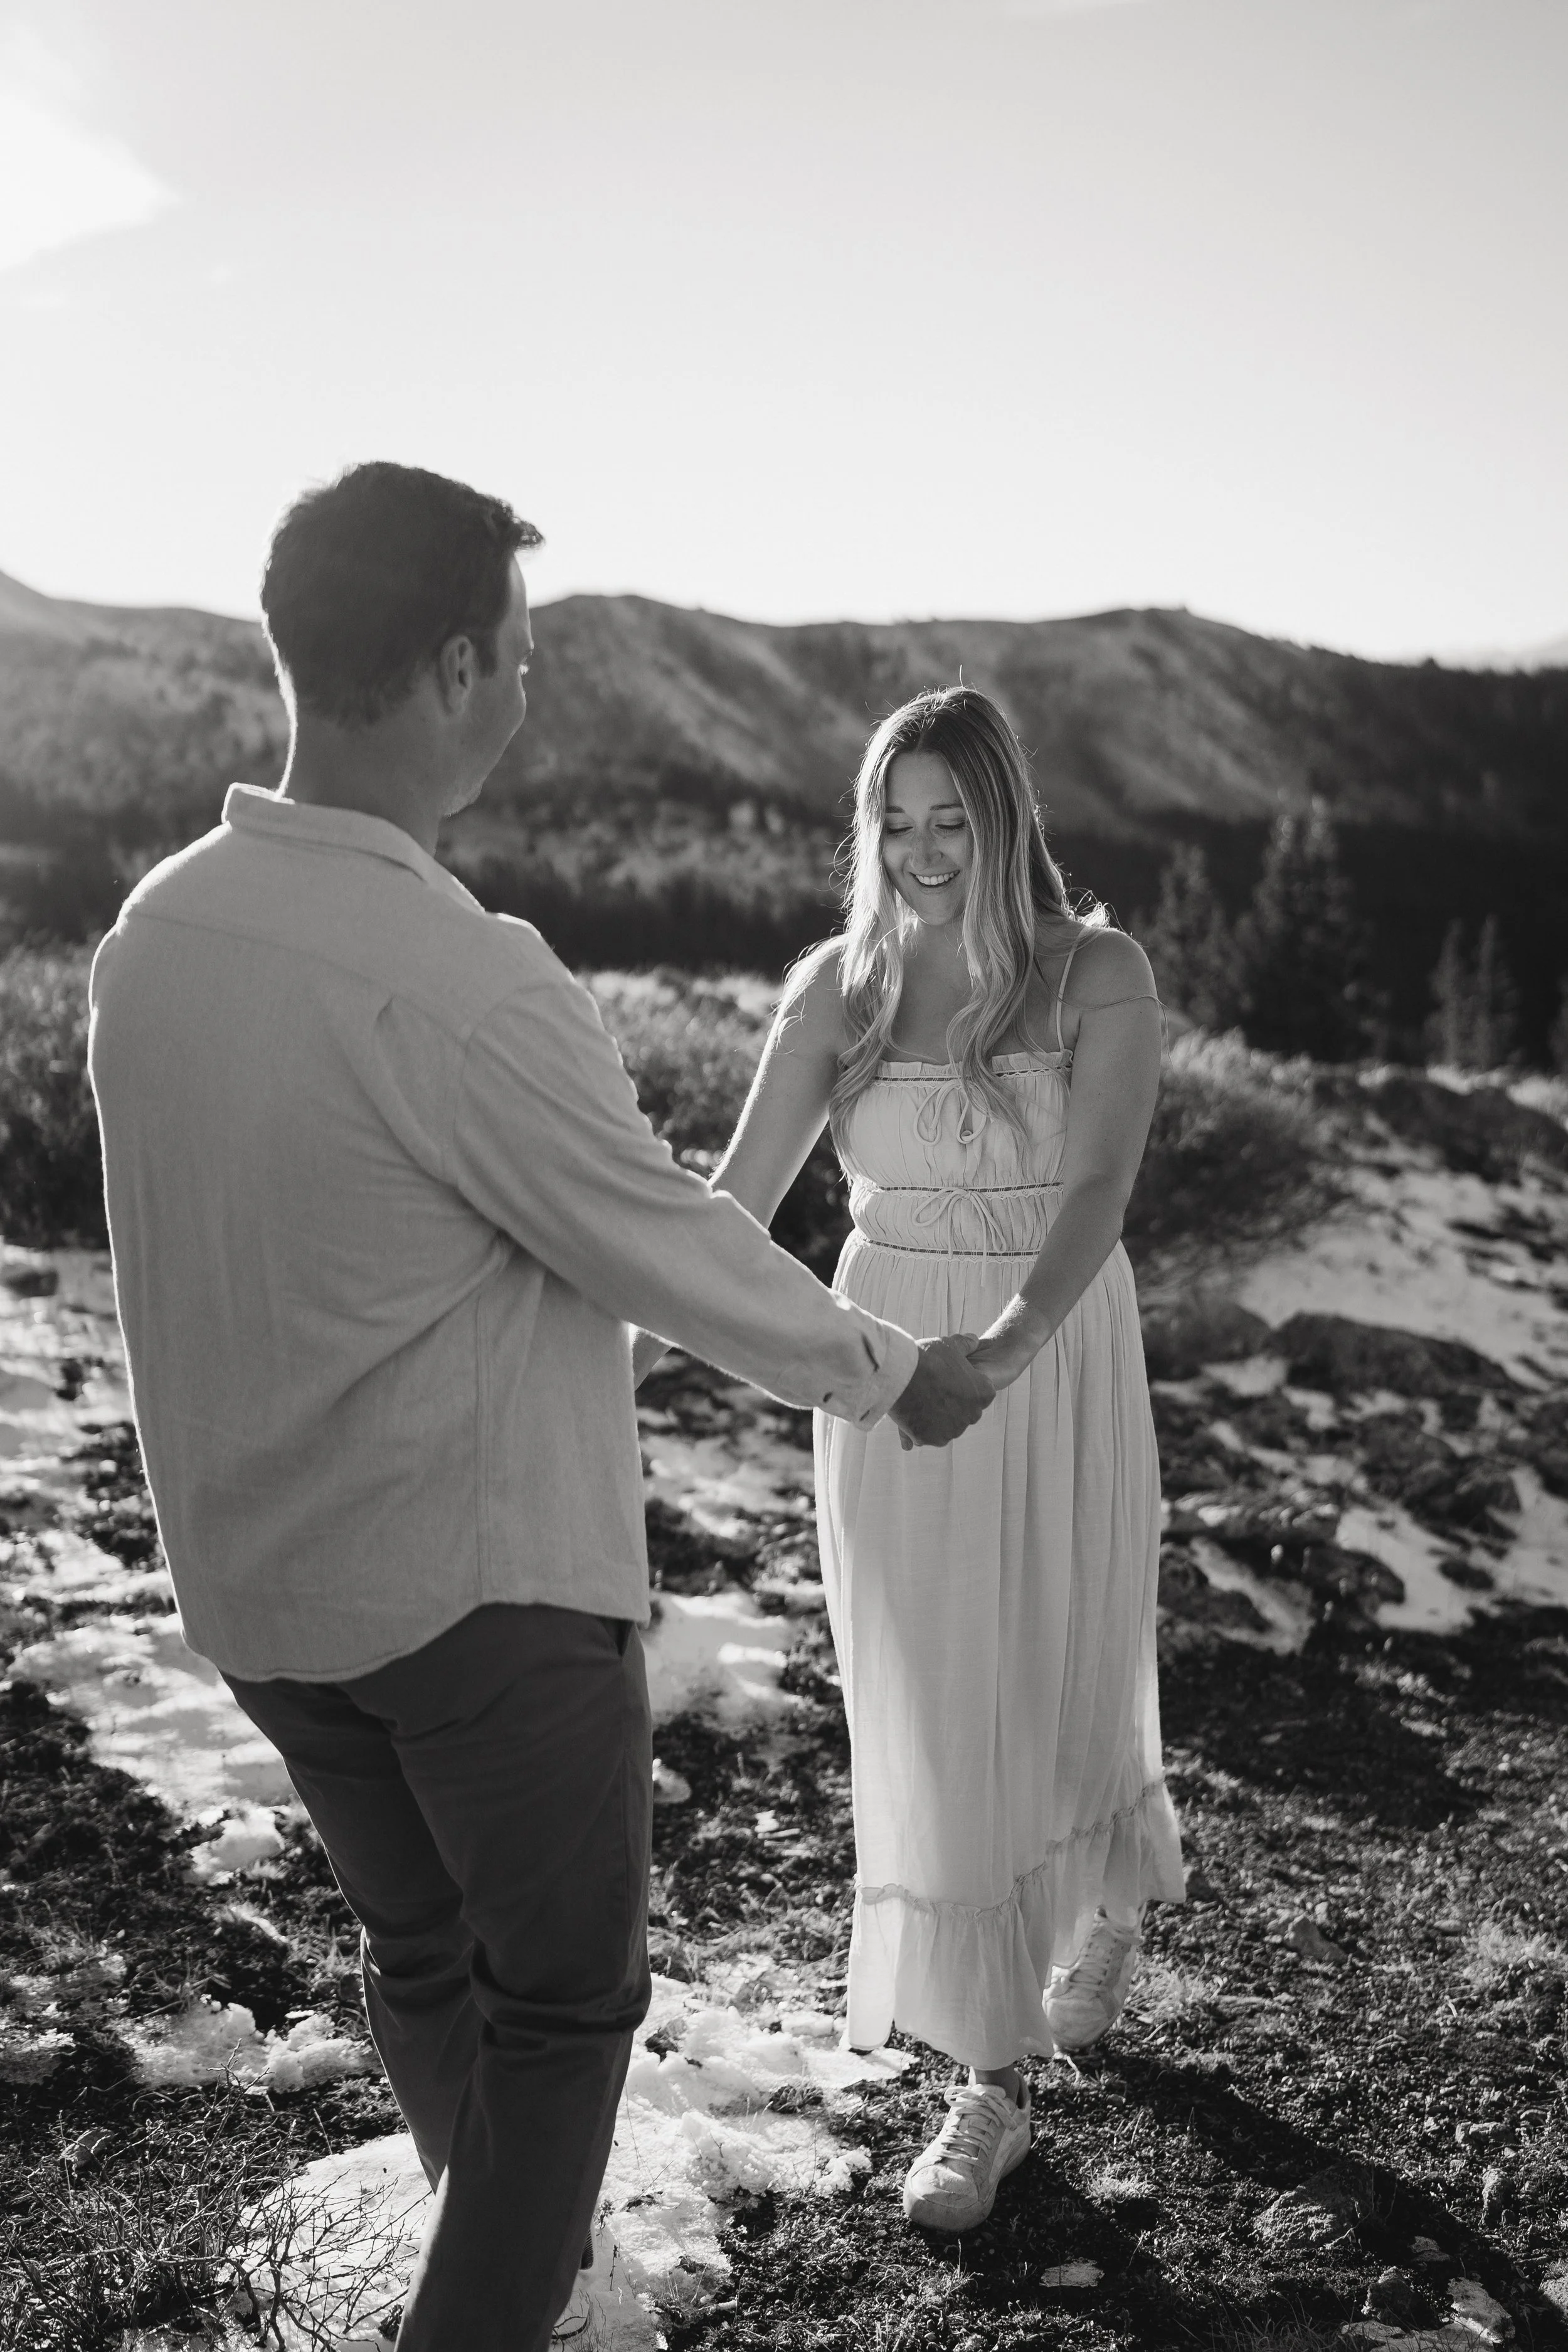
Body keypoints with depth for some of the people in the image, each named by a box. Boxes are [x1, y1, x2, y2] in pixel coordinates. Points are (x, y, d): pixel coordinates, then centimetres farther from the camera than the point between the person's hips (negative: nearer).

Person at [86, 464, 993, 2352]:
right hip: (477, 1584, -7)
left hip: (254, 1582, 8)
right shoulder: (457, 979, -26)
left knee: (418, 1949, 25)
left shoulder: (154, 927, -3)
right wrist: (892, 1375, 2)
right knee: (565, 1996, 15)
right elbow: (675, 1256, -16)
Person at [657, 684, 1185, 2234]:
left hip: (1056, 1375, -2)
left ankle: (1113, 1897, 50)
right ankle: (993, 2086, 22)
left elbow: (1099, 1188, -25)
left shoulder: (1100, 979, -11)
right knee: (931, 1725, 6)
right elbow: (736, 1201, -7)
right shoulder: (838, 988, -4)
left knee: (1060, 1696, 13)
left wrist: (1011, 1341, -43)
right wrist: (624, 1363, -21)